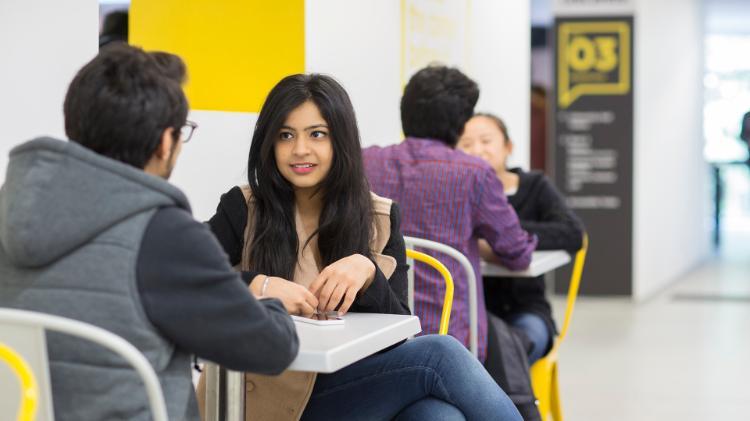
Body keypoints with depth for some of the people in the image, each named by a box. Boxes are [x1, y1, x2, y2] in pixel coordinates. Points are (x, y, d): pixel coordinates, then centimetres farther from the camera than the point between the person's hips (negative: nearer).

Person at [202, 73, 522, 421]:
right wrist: (257, 287, -25)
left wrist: (367, 272, -19)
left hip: (364, 388, 3)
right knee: (438, 356, -25)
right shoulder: (243, 210, 1)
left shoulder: (380, 219, 8)